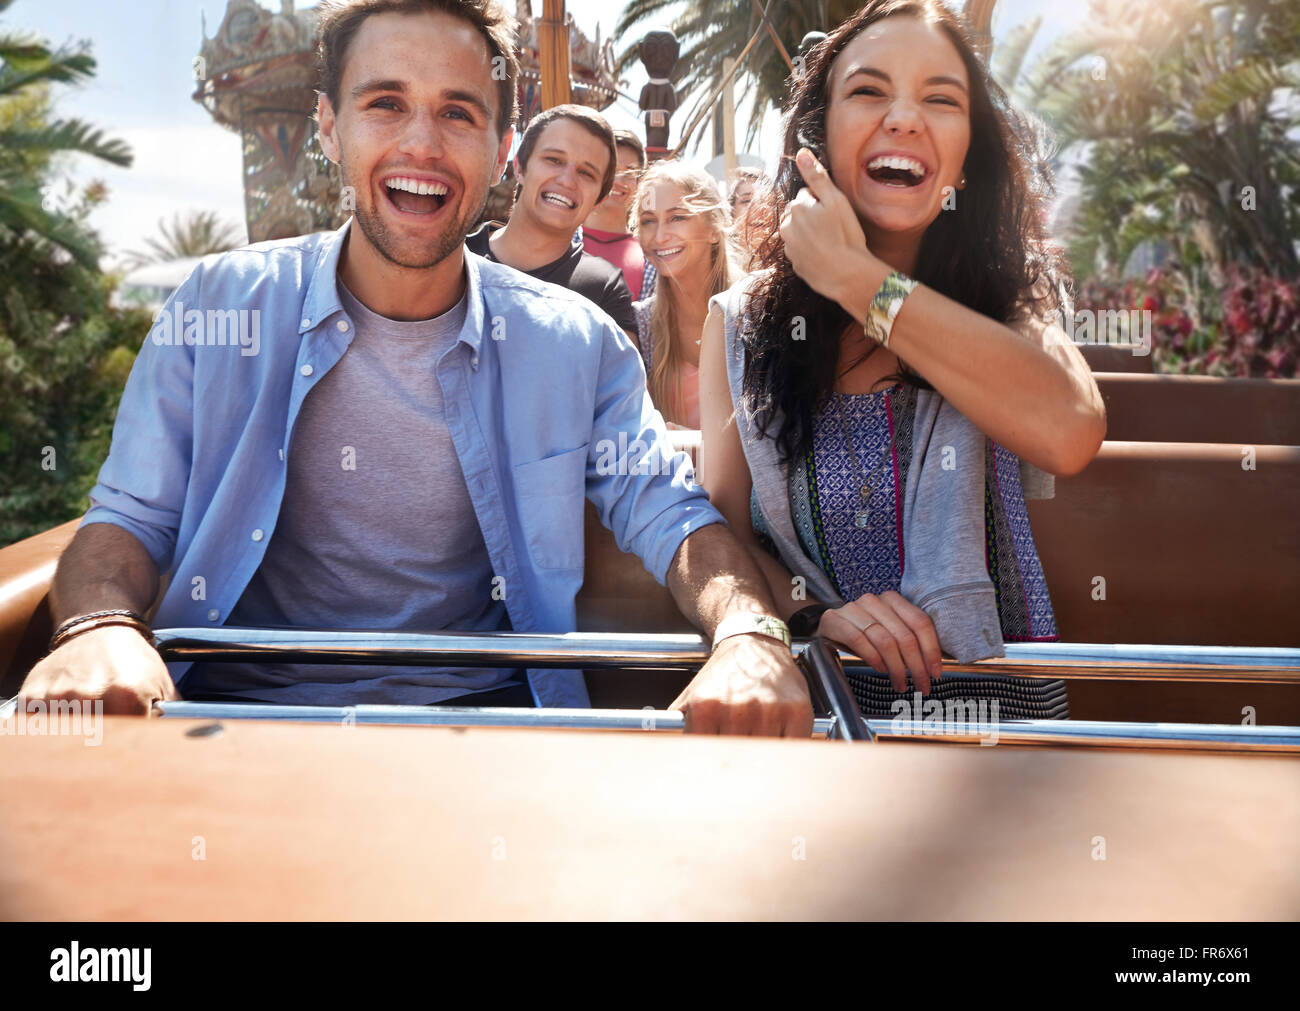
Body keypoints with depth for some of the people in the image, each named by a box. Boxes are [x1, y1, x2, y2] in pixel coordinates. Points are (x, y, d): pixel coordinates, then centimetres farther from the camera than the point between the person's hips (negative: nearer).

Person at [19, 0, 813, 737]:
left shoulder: (574, 344, 2)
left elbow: (673, 519, -1)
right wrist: (100, 627, -23)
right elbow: (130, 519, 1)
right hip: (237, 707, 0)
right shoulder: (218, 306, 2)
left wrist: (750, 637, -24)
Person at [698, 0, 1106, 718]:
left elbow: (1068, 432, -20)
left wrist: (853, 276, -17)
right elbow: (723, 527, 3)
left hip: (999, 698, 0)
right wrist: (814, 615, -18)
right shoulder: (740, 322, 4)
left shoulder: (1006, 299, 3)